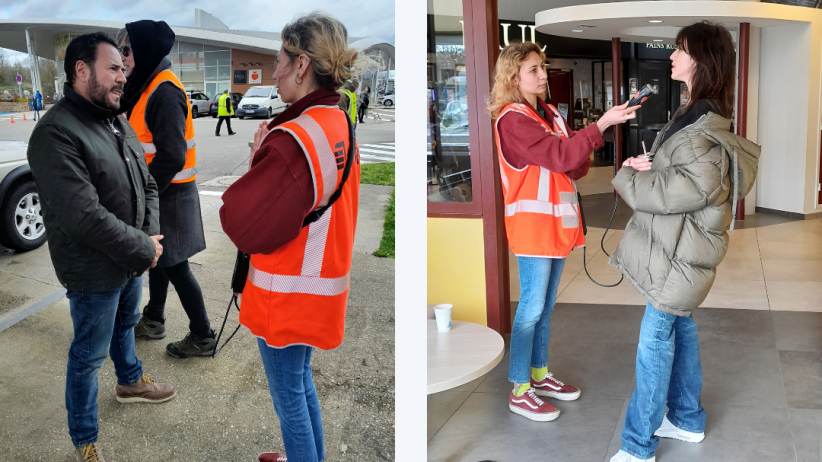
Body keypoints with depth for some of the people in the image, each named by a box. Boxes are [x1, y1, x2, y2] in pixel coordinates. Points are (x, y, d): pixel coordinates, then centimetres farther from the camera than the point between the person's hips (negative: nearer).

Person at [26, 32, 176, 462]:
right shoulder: (55, 133, -24)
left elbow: (147, 184, 10)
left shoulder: (117, 122, 5)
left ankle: (130, 381, 56)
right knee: (89, 355, 7)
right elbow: (83, 216, -29)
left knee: (125, 324, 30)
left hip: (131, 263, 8)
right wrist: (144, 249, -21)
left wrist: (151, 236, -6)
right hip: (94, 272, -8)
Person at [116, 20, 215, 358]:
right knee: (158, 258, 21)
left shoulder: (165, 93, -22)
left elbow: (171, 157, -27)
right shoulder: (147, 88, 10)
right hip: (157, 192, 9)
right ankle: (153, 320, 38)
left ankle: (202, 337, 10)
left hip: (169, 196, -9)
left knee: (174, 266, -1)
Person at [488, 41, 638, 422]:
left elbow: (572, 166, 10)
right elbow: (559, 155, -24)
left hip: (557, 220, 8)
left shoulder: (548, 113, 13)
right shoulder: (512, 119, -14)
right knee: (532, 308, -3)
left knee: (546, 305, 16)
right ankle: (519, 391, 8)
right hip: (532, 222, -8)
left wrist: (582, 158, -13)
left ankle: (539, 375, 29)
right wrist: (603, 123, -27)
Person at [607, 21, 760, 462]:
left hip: (681, 252, -10)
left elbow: (684, 188, -28)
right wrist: (649, 167, -3)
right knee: (679, 326, 19)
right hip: (675, 244, 10)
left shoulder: (707, 133, -21)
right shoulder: (696, 115, 11)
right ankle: (686, 418, 35)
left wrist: (627, 177, -13)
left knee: (656, 338, -5)